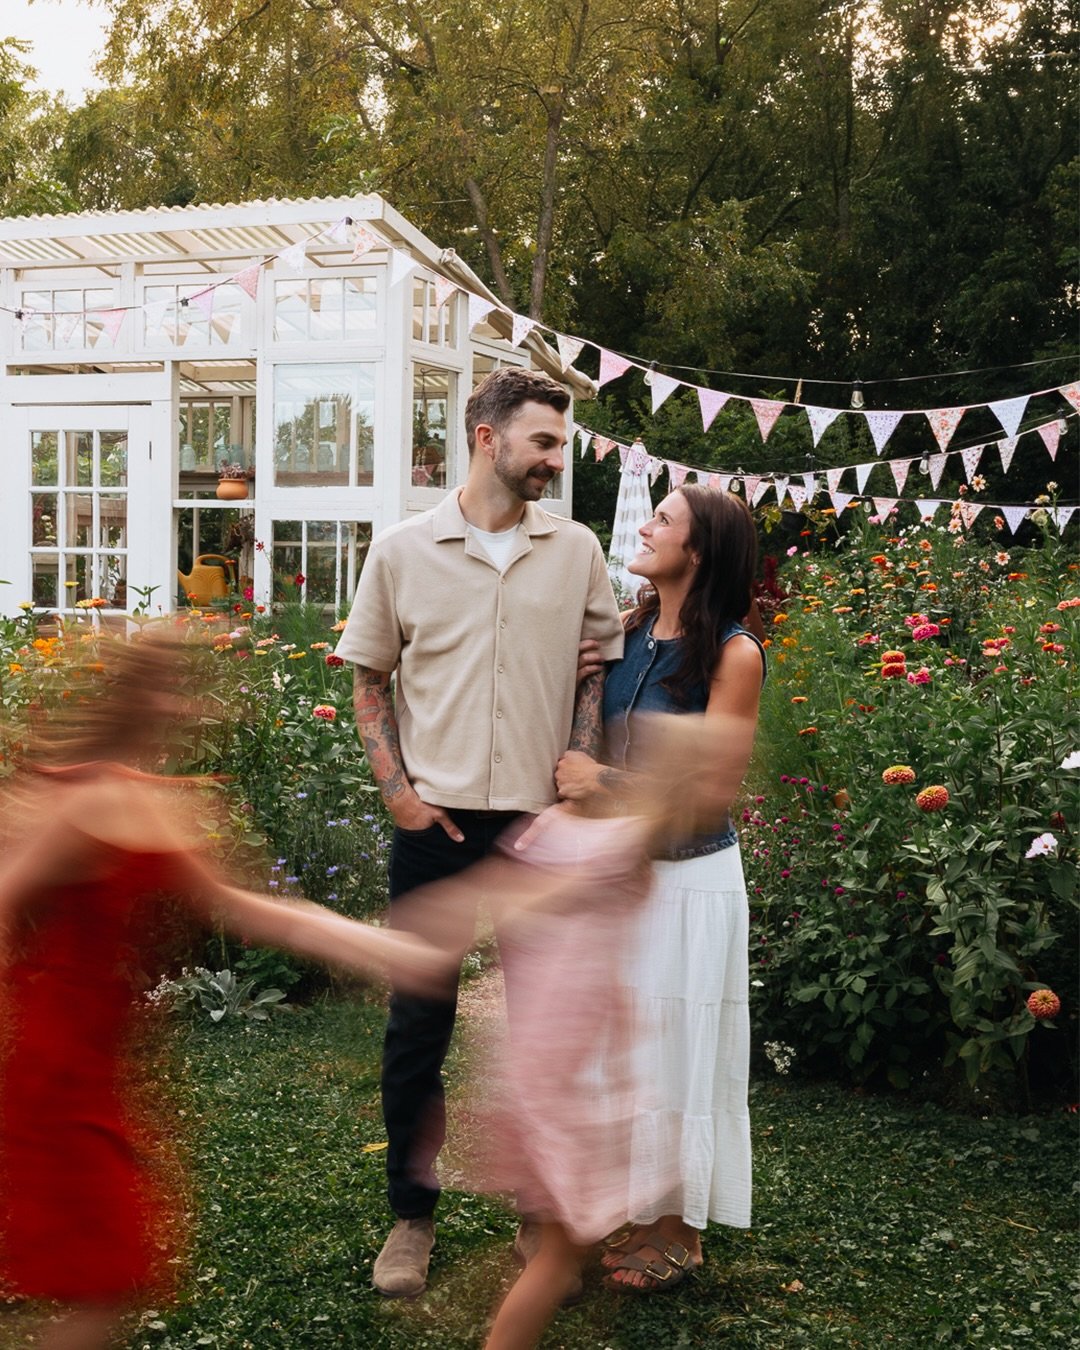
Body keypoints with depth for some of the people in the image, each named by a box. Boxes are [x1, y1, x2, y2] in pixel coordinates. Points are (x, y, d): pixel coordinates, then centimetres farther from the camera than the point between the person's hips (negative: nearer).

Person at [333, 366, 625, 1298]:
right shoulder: (403, 551, -1)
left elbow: (602, 665, 11)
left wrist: (580, 767, -1)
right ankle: (413, 1215, 23)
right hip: (438, 824, -1)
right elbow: (370, 678, 7)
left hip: (544, 826, 1)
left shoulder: (576, 551, 3)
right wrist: (395, 786, -2)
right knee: (417, 1023, 6)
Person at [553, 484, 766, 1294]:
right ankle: (640, 1211, 33)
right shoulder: (625, 630, 2)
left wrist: (606, 783, -16)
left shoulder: (733, 655, -15)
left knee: (677, 1046, 6)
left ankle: (682, 1232, 23)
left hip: (688, 880, -6)